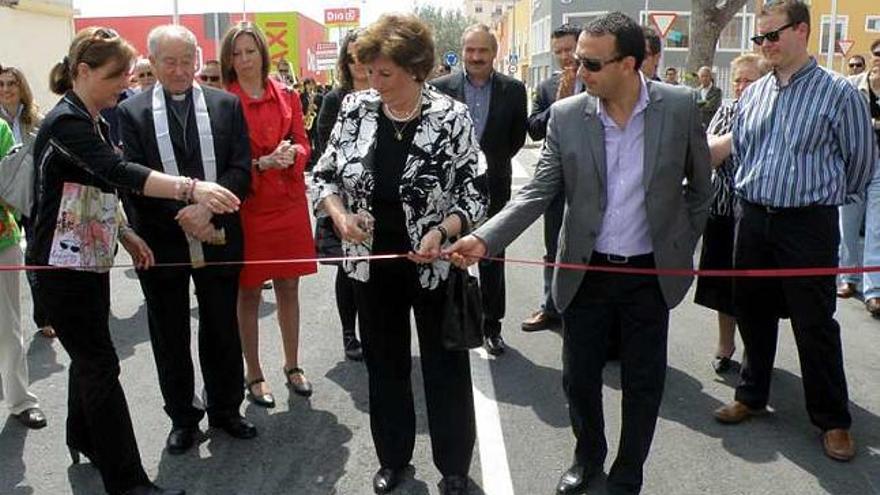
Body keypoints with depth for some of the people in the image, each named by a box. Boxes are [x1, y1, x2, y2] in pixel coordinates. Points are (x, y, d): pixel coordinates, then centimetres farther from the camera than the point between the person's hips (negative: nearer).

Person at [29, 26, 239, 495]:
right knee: (100, 364, -6)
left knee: (89, 354, 19)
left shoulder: (93, 121, 11)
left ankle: (84, 439, 38)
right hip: (64, 262, -9)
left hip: (90, 257, 9)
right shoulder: (65, 122, -18)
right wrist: (191, 188, -45)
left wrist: (125, 233, 11)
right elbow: (117, 172, -34)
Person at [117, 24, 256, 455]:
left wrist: (206, 208, -19)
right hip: (162, 240, 0)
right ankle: (182, 416, 30)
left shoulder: (226, 104, 1)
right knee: (170, 335, 12)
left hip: (217, 237, 1)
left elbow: (241, 170, -5)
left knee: (222, 330, 13)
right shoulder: (132, 112, -1)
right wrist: (182, 218, -17)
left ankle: (225, 408, 32)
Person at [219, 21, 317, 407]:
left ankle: (292, 365, 28)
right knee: (248, 292, 5)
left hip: (289, 202, 4)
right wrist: (262, 163, -20)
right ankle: (253, 375, 19)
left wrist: (292, 153, -13)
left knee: (289, 287, 12)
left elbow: (303, 144, 9)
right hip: (246, 206, -3)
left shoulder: (286, 97, 5)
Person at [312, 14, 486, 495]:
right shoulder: (355, 109, -4)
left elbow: (473, 196, -9)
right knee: (384, 365, 18)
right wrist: (338, 213, -15)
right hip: (372, 265, 3)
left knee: (445, 368, 11)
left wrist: (440, 231, -25)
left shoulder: (452, 117, -13)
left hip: (436, 267, -3)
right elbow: (324, 176, 4)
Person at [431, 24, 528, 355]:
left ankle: (491, 325, 20)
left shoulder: (513, 90, -1)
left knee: (492, 258, 8)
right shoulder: (441, 88, -3)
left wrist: (494, 162, 9)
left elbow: (518, 136, 10)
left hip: (493, 187, 1)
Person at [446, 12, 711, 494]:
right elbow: (538, 191, -8)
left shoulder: (680, 106, -7)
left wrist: (681, 247, 5)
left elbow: (699, 186, 6)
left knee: (642, 383, 11)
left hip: (651, 273, -1)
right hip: (586, 273, 1)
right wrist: (483, 238, -20)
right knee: (578, 377, 12)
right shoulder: (566, 115, -6)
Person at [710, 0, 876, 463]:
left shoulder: (838, 92, -8)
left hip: (807, 224, -5)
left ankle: (833, 420, 19)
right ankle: (751, 396, 34)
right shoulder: (753, 94, 7)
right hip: (752, 217, 5)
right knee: (753, 313, 15)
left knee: (814, 323, 3)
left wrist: (823, 194, 11)